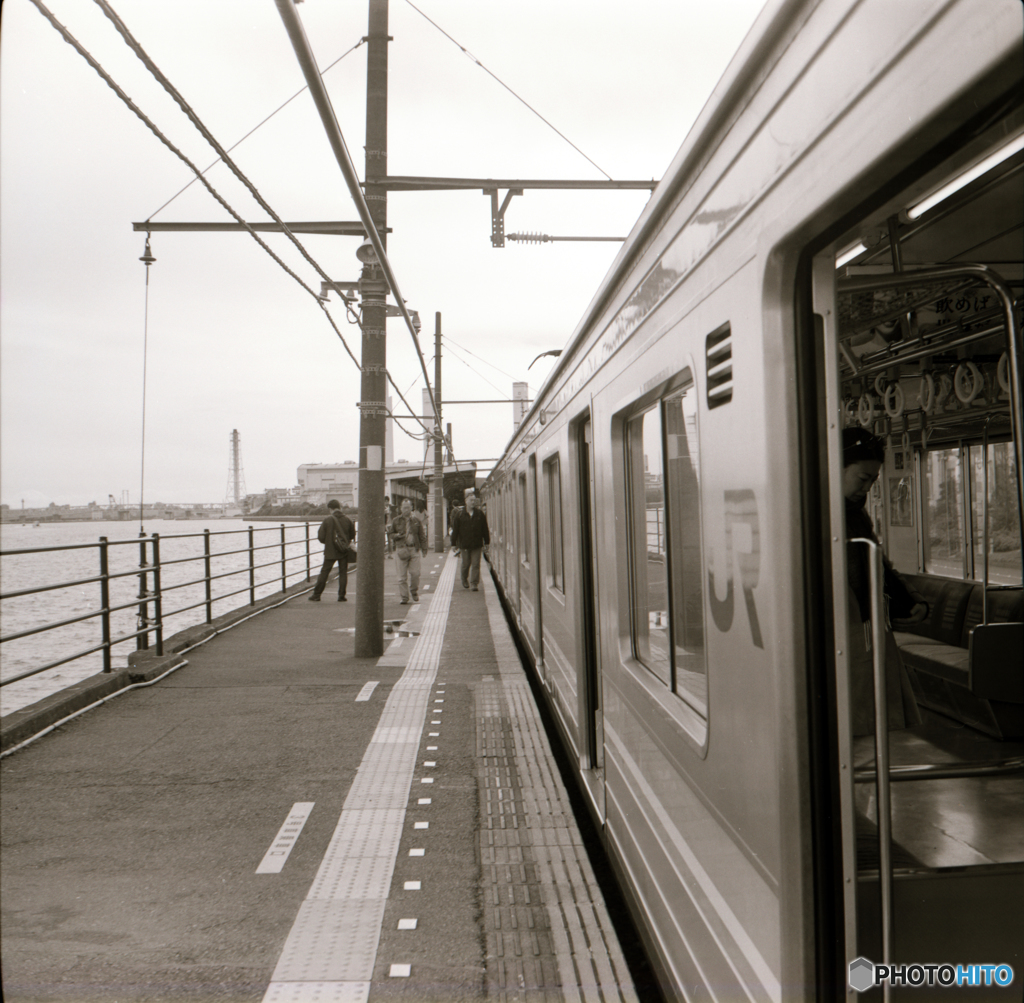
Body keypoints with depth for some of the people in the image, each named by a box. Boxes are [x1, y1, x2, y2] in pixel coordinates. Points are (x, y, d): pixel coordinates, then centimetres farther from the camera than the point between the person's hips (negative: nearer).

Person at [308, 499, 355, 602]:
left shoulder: (328, 520, -9)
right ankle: (341, 596, 5)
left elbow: (321, 537, -7)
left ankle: (316, 595, 9)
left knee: (324, 572, 6)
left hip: (330, 551, -2)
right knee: (343, 572, 7)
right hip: (344, 551, 2)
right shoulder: (347, 520, -2)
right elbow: (352, 535, 7)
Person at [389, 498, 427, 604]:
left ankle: (414, 592, 22)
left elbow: (422, 536, 13)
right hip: (401, 549, 0)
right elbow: (390, 534, 12)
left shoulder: (416, 521, 11)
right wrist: (397, 535, -9)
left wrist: (424, 549, 7)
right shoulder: (396, 521, 8)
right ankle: (404, 597, 8)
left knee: (415, 573, -4)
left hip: (414, 549, 0)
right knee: (402, 576, -1)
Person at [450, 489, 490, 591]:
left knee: (475, 565, -3)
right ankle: (465, 581, 31)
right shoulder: (460, 515, 1)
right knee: (465, 564, 9)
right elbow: (455, 530, 3)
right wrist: (454, 544, 1)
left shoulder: (480, 514, 4)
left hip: (477, 545, 0)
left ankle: (474, 584, 0)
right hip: (464, 545, 0)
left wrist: (487, 543, 8)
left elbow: (485, 529, 9)